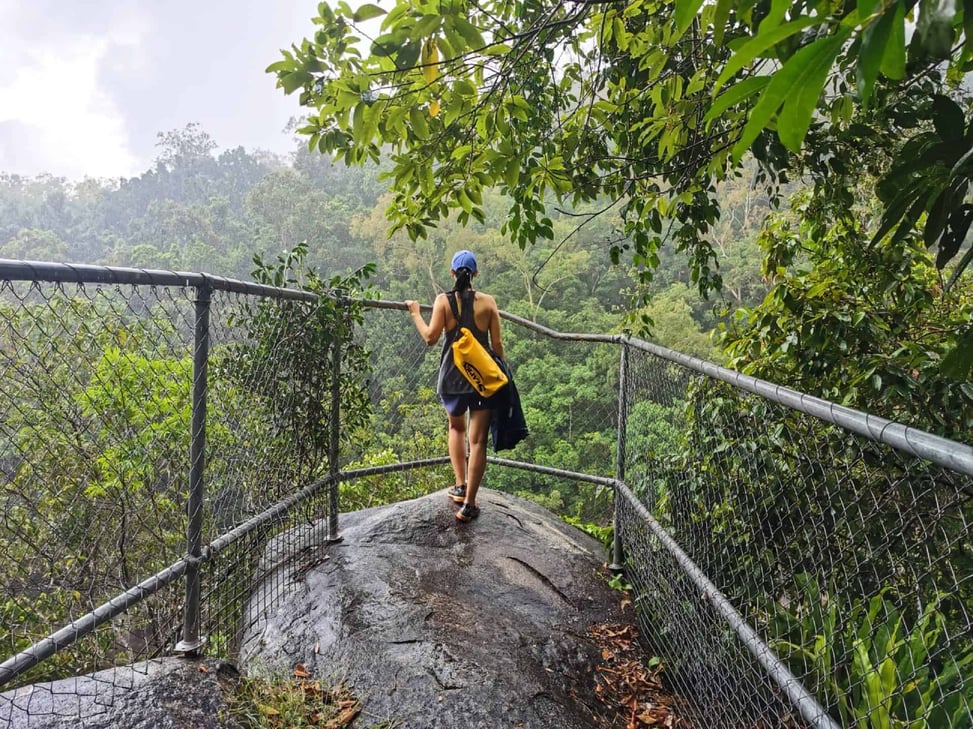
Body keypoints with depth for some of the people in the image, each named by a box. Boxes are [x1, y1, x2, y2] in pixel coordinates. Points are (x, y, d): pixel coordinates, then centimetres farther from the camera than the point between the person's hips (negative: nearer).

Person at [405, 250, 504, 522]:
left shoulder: (443, 300, -3)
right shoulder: (488, 302, -1)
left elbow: (430, 338, -6)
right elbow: (497, 344, -2)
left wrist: (415, 314, 9)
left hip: (452, 375, 1)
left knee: (456, 428, 26)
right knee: (478, 440, 2)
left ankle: (461, 487, 22)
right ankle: (468, 504, 2)